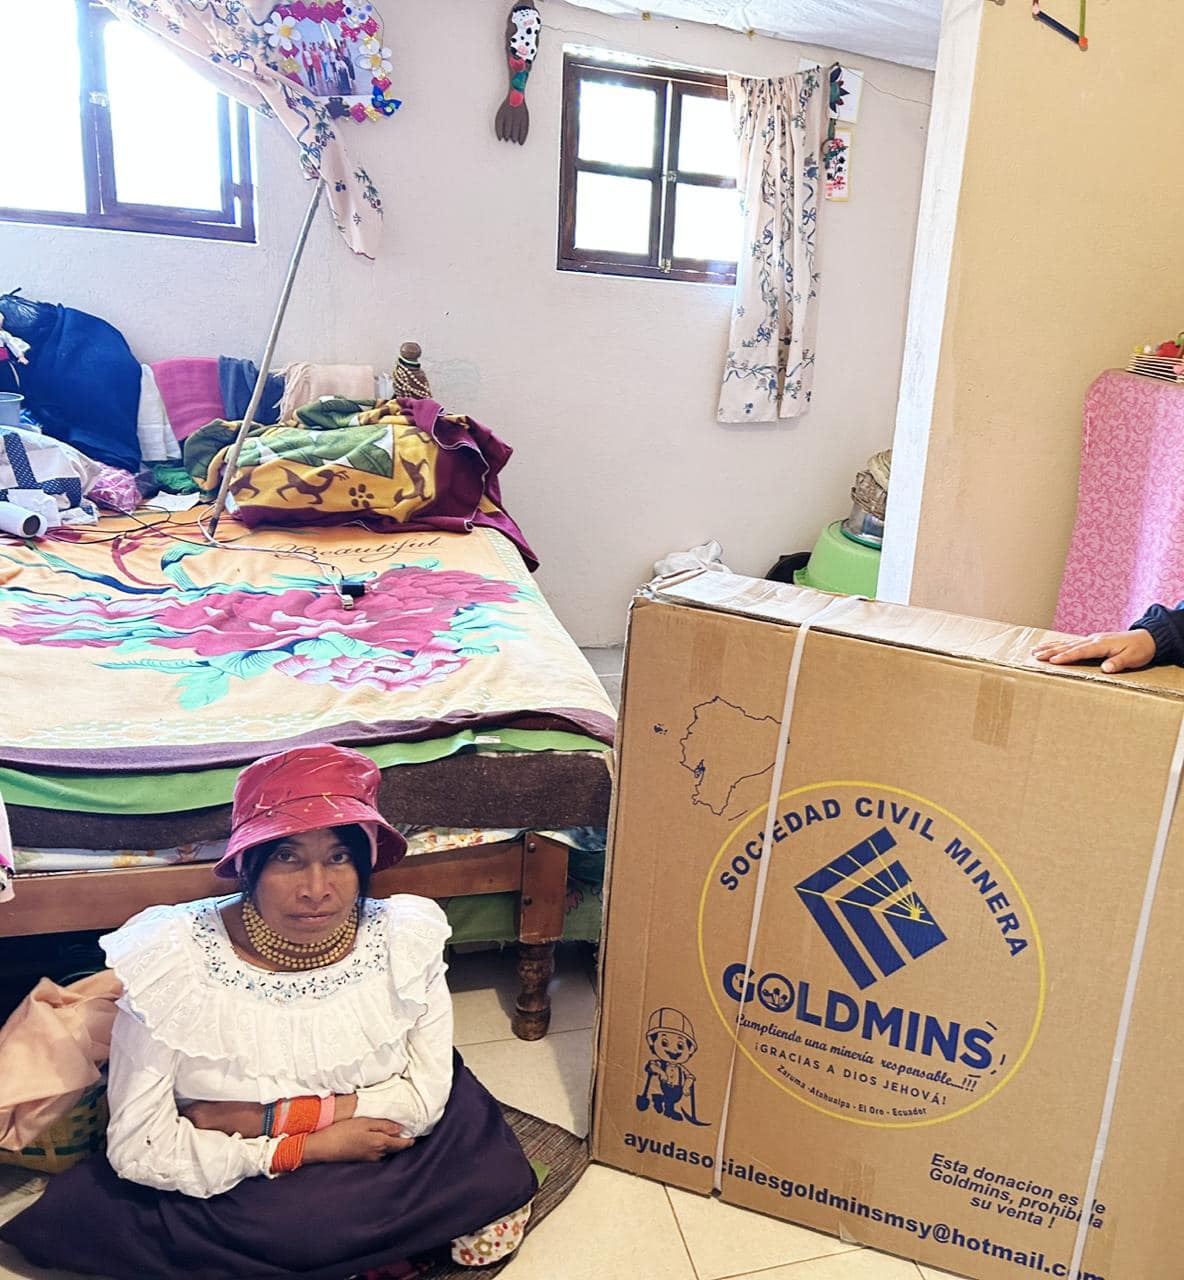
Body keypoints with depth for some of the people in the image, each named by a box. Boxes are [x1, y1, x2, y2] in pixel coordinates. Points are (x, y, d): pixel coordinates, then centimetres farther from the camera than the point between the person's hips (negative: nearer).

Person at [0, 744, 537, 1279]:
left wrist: (265, 1117, -19)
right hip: (229, 1186, 0)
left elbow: (424, 1098, -10)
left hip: (372, 1153, 0)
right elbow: (139, 1149, -18)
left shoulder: (406, 940, -17)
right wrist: (310, 1146, -20)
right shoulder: (170, 959, -22)